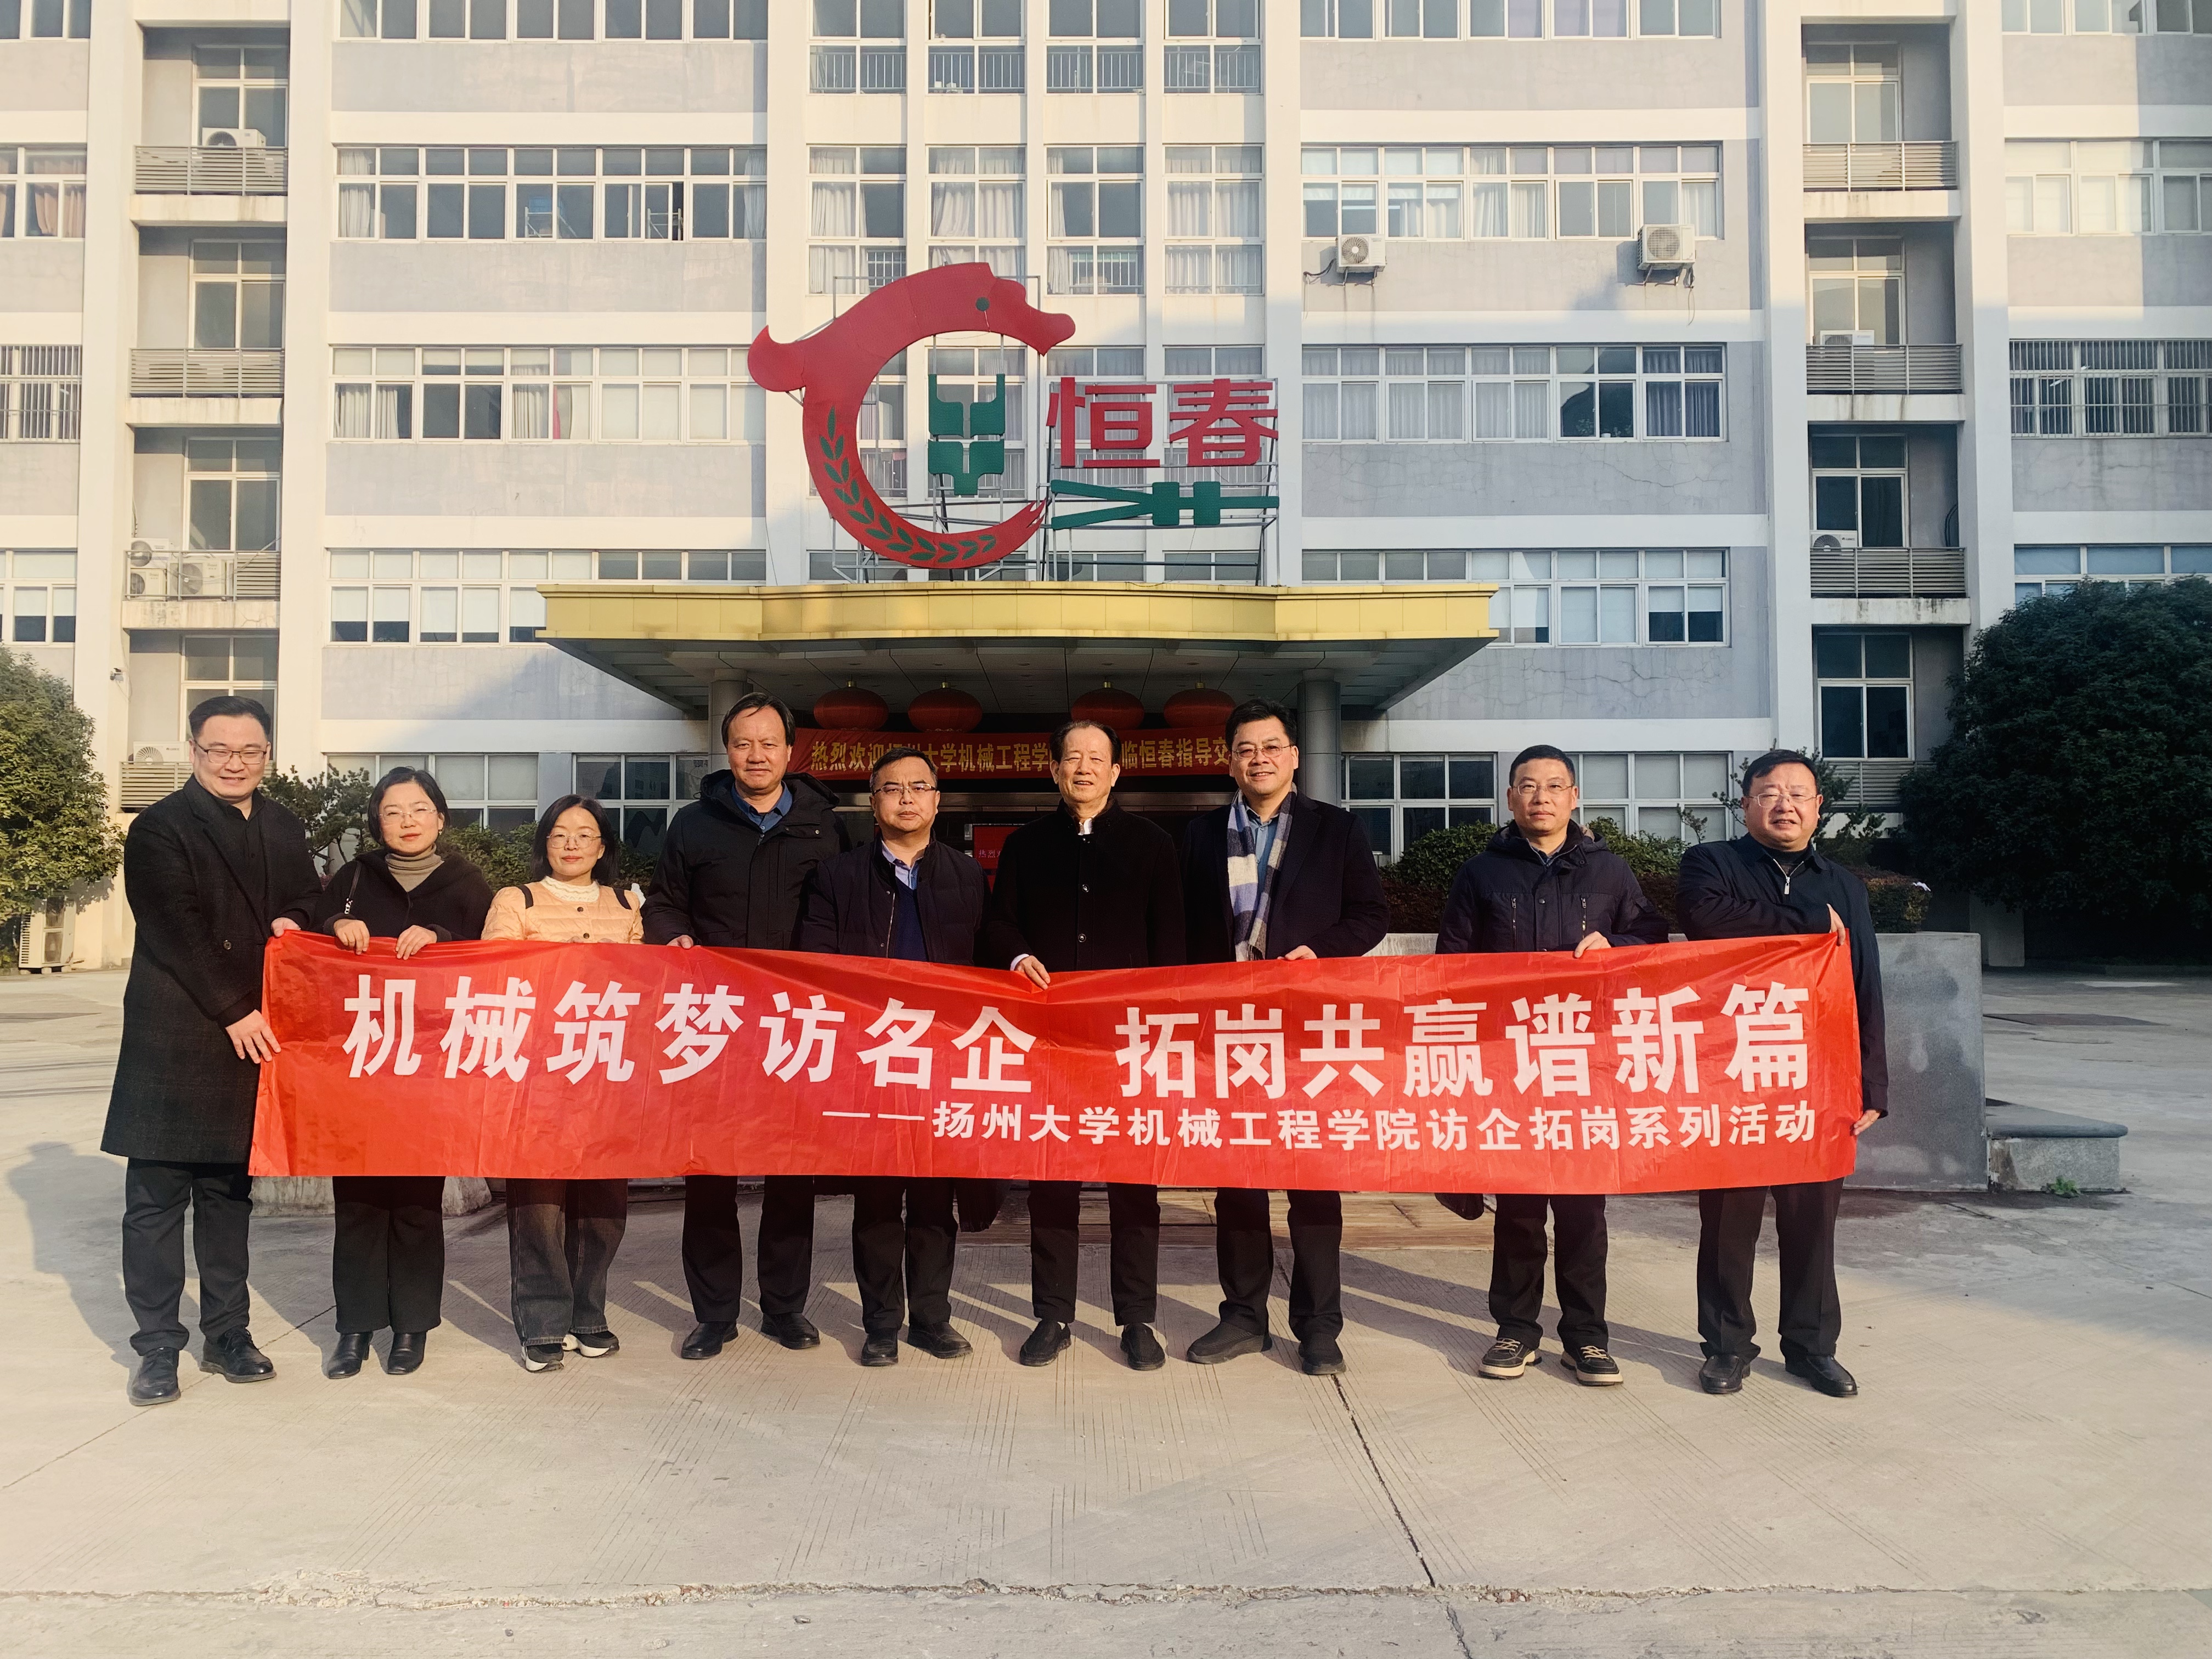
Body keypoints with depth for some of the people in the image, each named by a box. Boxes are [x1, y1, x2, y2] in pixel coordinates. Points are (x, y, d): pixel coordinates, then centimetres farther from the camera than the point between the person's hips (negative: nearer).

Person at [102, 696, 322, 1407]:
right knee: (157, 1196, 2)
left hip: (253, 1035, 5)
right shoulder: (160, 829, -4)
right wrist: (234, 1012, -16)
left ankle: (227, 1335, 22)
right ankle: (157, 1347, 12)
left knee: (229, 1191, 13)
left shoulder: (285, 830, 14)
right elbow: (178, 931, -12)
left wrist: (297, 925, -4)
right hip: (174, 1042, -5)